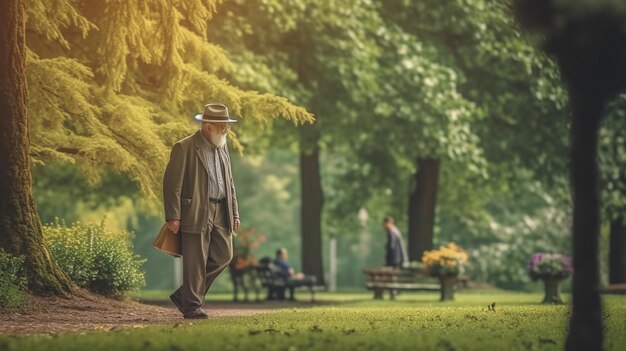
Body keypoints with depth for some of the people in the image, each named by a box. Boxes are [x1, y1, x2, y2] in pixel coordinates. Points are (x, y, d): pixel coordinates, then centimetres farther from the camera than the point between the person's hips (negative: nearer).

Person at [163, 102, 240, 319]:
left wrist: (234, 212, 14)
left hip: (220, 212, 7)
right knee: (195, 262, -4)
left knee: (223, 255, 5)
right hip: (196, 212, -7)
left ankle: (184, 295, 16)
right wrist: (173, 217, -16)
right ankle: (192, 307, 6)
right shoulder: (184, 148, -8)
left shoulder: (222, 148, 15)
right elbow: (172, 183, -11)